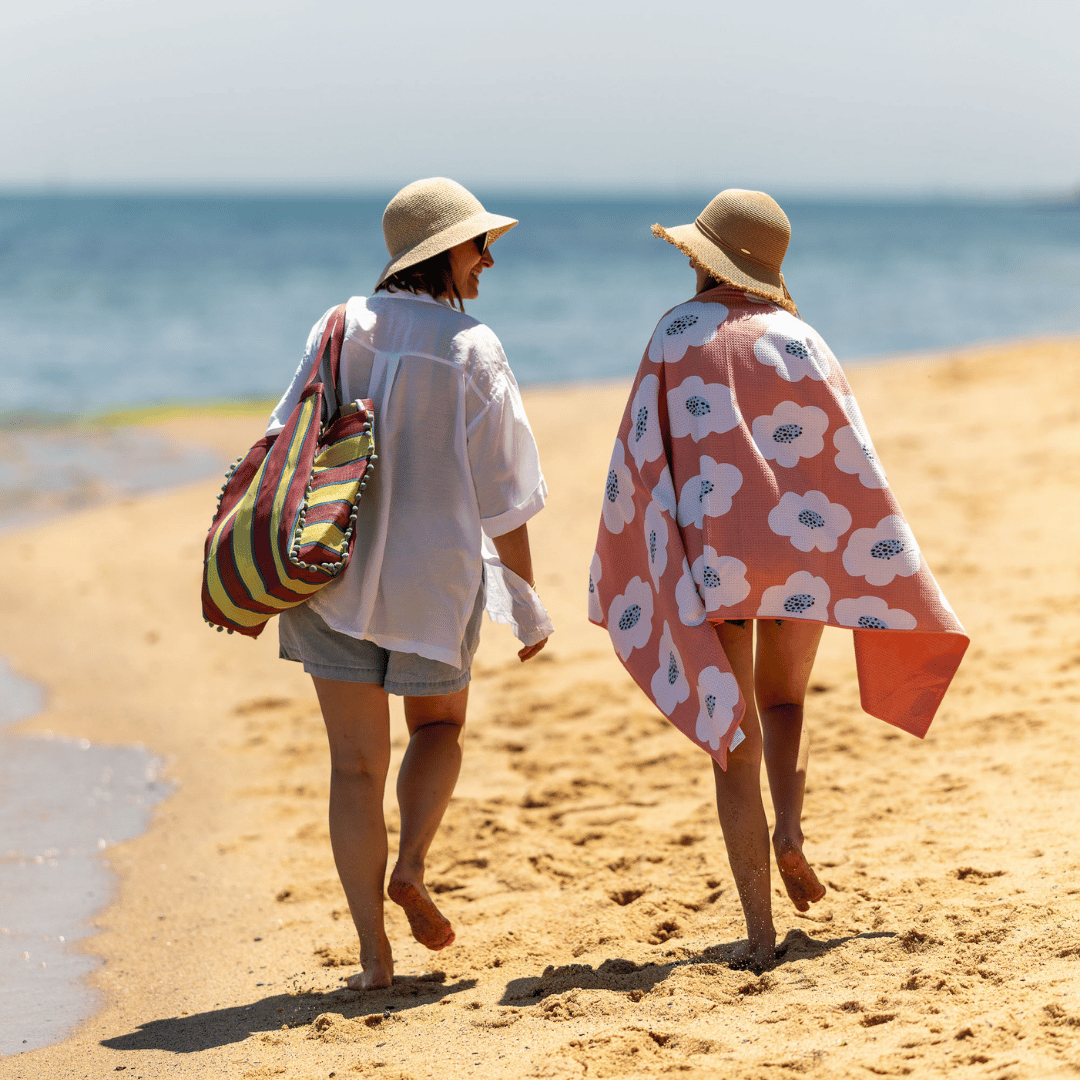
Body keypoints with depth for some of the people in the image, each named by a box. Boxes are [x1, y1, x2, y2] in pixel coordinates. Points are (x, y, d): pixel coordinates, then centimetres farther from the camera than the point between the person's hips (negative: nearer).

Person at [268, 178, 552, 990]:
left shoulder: (341, 329, 0)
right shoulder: (472, 350, -9)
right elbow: (502, 492, -7)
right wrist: (527, 602, 3)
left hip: (334, 570, 2)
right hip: (435, 572, -2)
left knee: (356, 759, 8)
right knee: (440, 724, 25)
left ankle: (373, 953, 5)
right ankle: (411, 867, 2)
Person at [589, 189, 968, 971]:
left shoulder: (677, 336, -2)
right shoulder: (797, 338, 1)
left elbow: (640, 459, -3)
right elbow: (854, 460, -2)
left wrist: (623, 572, 6)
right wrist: (897, 583, 3)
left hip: (709, 554, -1)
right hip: (800, 551, 1)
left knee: (733, 739, 6)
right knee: (784, 701, 26)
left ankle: (759, 931, -1)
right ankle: (789, 830, -2)